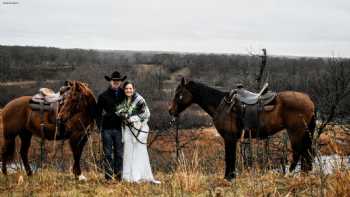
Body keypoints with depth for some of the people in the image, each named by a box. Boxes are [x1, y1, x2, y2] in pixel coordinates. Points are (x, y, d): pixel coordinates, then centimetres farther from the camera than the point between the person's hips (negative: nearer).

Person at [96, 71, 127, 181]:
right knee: (108, 154, 3)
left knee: (119, 153, 5)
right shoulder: (103, 96, 4)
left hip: (119, 128, 1)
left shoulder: (124, 95, 6)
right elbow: (98, 112, 6)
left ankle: (119, 176, 11)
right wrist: (99, 126, -3)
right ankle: (108, 176, 7)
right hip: (107, 129, -1)